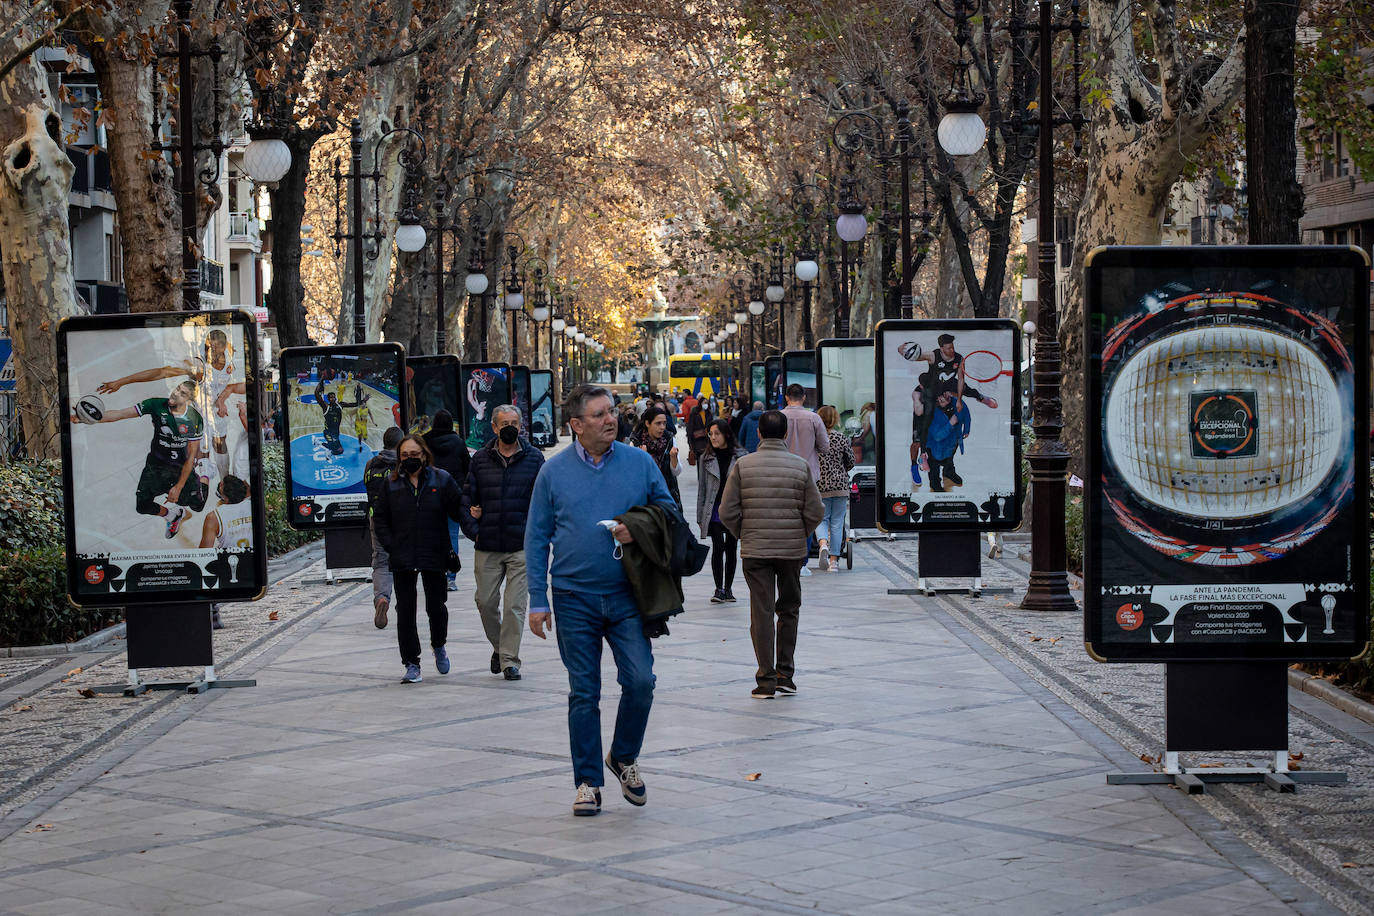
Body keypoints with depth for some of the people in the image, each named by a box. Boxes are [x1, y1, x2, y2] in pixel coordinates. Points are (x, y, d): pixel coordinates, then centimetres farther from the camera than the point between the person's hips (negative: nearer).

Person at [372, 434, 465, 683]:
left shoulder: (441, 480, 0)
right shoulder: (392, 483, 4)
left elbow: (459, 509, 2)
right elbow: (380, 517, 8)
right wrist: (391, 545, -3)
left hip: (433, 555, -1)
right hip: (402, 559, 1)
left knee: (436, 606, 5)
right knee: (405, 611, 1)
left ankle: (438, 646, 35)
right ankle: (412, 664, 8)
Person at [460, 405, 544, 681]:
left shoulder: (534, 458, 3)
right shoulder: (480, 459, 6)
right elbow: (466, 499, 9)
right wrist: (473, 530, -3)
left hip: (521, 546, -2)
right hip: (487, 547, 2)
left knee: (515, 605, -3)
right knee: (486, 602, 5)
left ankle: (510, 659, 4)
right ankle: (499, 647, 29)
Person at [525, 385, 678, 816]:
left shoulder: (640, 463, 2)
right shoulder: (554, 471, 1)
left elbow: (668, 510, 12)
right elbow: (536, 538, 4)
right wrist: (538, 601, -1)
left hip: (627, 596, 1)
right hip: (575, 599, 0)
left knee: (640, 681, -8)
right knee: (583, 693, 4)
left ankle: (624, 757, 18)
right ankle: (587, 781, 14)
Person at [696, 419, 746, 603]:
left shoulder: (741, 456, 1)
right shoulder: (706, 458, 4)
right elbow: (702, 488, 7)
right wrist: (700, 516, 5)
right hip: (714, 510, 0)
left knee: (731, 549, 6)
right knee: (718, 547, -9)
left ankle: (727, 588, 16)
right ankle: (719, 588, -3)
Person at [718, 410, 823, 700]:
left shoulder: (742, 465, -4)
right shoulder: (801, 467, -2)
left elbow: (728, 513, -6)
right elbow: (815, 512, -3)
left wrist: (743, 535, 11)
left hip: (755, 550, -1)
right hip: (793, 550, 1)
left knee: (761, 612, 2)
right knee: (789, 610, 15)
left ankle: (766, 680, 1)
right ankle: (785, 674, 13)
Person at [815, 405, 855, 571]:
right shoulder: (842, 438, -3)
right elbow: (851, 461, 4)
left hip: (819, 485, 0)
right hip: (840, 485, 0)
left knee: (821, 519, 11)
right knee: (837, 523, 7)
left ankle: (823, 544, -19)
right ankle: (833, 560, 8)